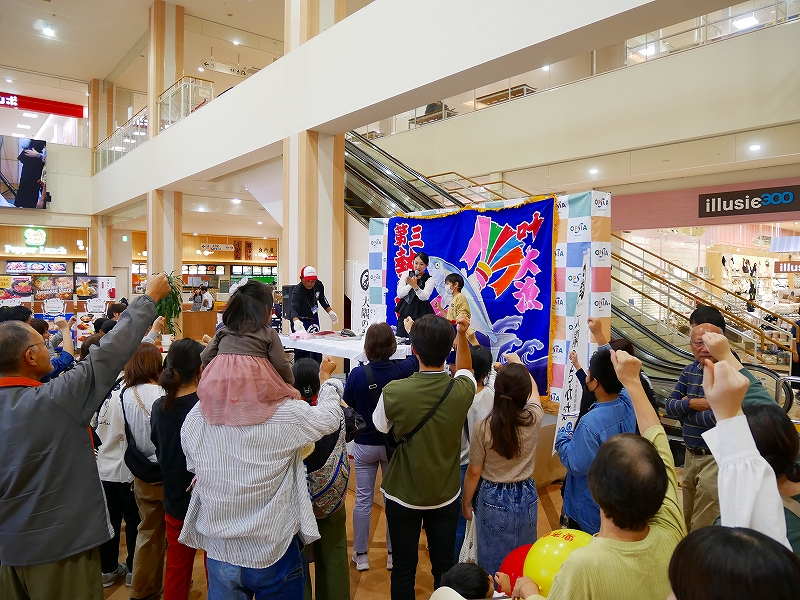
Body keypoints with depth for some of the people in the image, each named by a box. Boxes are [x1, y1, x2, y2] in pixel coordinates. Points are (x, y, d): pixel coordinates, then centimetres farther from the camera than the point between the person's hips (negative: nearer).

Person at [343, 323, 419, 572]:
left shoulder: (357, 374, -20)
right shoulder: (402, 370, -18)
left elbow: (347, 407, -6)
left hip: (364, 445, -1)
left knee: (363, 499, 14)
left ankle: (361, 555, 27)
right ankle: (393, 553, 29)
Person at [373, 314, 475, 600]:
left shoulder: (393, 392, -25)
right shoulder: (462, 390, -18)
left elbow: (380, 426, -2)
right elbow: (465, 369, 9)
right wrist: (462, 335, -1)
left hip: (403, 495, -2)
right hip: (446, 496, 2)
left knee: (404, 569, 17)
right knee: (444, 566, 19)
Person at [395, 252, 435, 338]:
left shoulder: (429, 279, -1)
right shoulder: (406, 274, 7)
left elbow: (424, 297, -15)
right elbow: (400, 294, 0)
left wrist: (415, 286, -29)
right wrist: (410, 284, -12)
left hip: (421, 313, -3)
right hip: (405, 311, 3)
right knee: (402, 338, -1)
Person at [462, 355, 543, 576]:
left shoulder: (483, 428, -21)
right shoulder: (534, 419, -15)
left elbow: (474, 472, -10)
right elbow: (534, 388, 8)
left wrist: (466, 503, 6)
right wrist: (518, 363, 24)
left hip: (493, 500, -3)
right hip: (527, 498, 3)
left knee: (492, 562, 15)